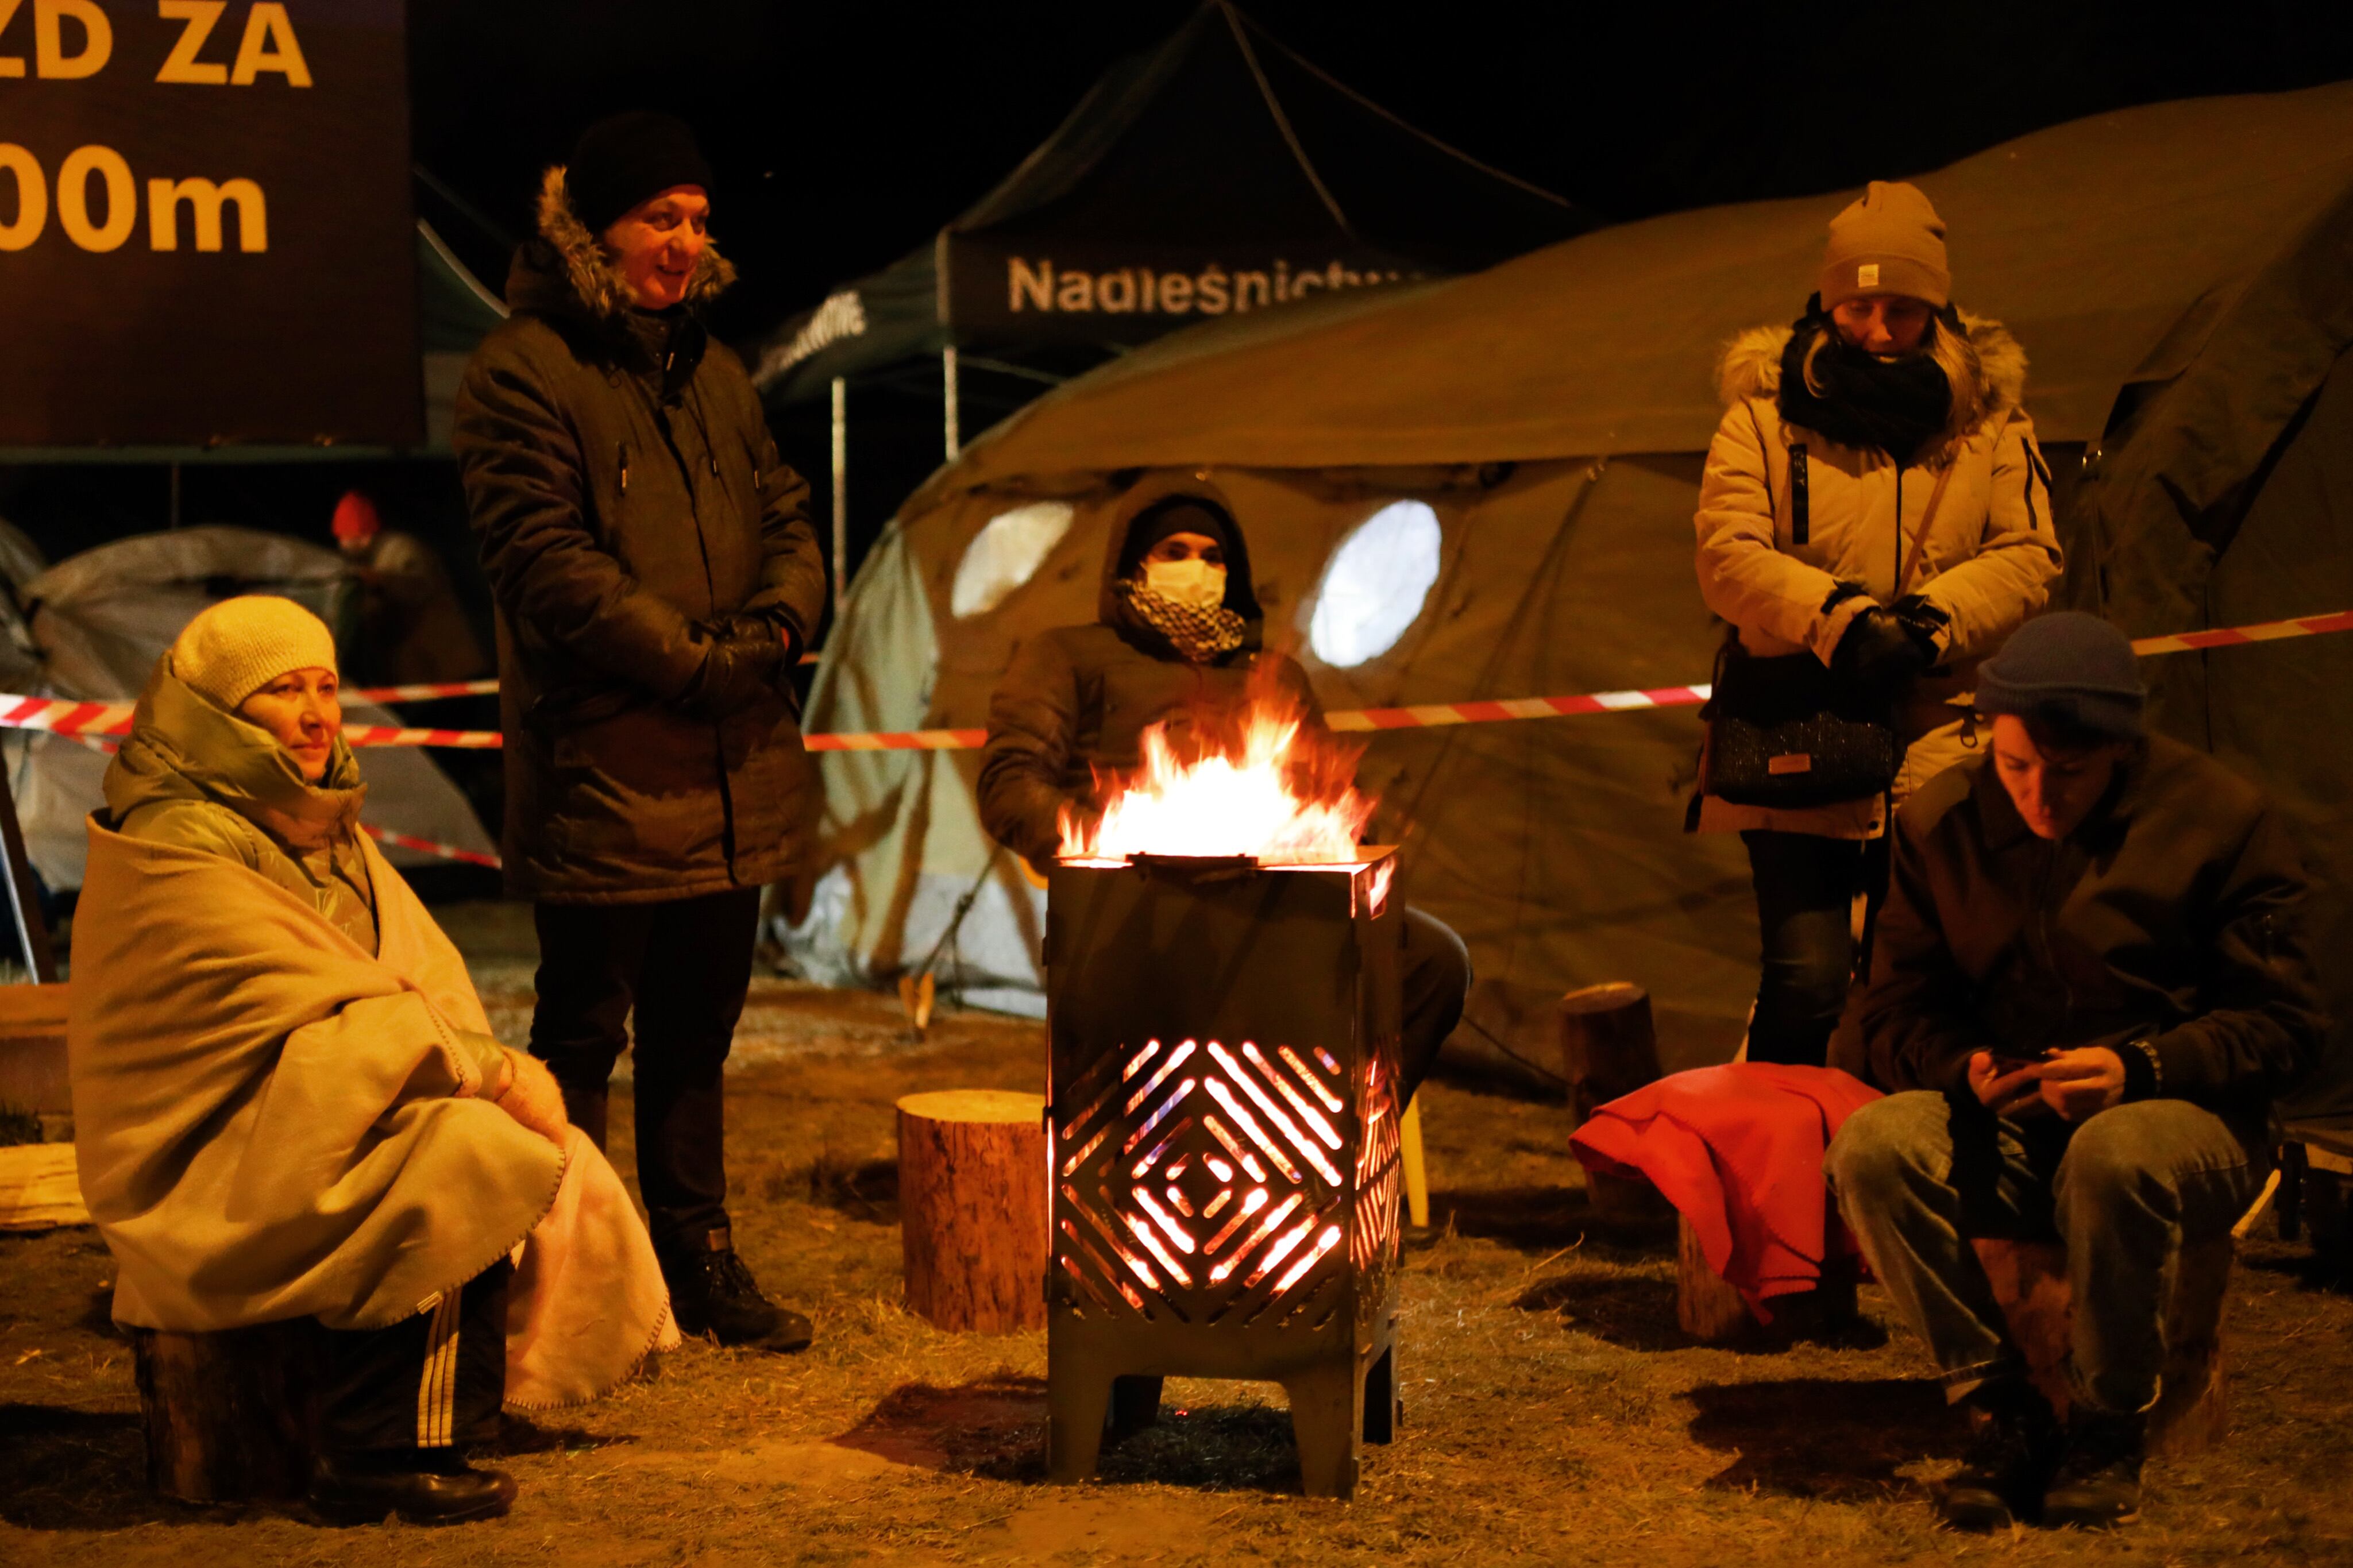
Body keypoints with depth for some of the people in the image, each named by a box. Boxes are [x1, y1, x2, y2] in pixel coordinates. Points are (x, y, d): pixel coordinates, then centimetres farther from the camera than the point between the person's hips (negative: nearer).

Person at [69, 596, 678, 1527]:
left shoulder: (325, 830, 13)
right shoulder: (176, 850, -16)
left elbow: (429, 979, 8)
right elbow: (322, 1020, -21)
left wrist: (497, 1069, -11)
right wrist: (495, 1073, -19)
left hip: (324, 1126, 9)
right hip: (210, 1184, -9)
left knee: (555, 1159, -4)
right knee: (465, 1156, -26)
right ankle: (382, 1462, -21)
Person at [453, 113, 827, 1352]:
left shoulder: (711, 370, 16)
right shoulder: (522, 371, -8)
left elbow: (786, 515, 16)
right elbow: (548, 563, -16)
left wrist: (779, 621, -6)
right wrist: (694, 660, -18)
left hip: (729, 769, 7)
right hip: (600, 769, -7)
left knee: (697, 1030, 16)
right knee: (584, 1031, 1)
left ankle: (697, 1257, 26)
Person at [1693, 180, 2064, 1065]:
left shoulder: (1990, 420, 9)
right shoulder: (1764, 415, 3)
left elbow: (2027, 554, 4)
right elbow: (1727, 554, -7)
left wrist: (1931, 617, -15)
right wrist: (1841, 618, -22)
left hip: (1940, 743, 2)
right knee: (1806, 979, -9)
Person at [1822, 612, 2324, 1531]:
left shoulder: (2218, 818, -5)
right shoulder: (1941, 825, 2)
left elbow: (2282, 1024, -5)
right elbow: (1894, 1016, 8)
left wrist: (2141, 1068, -22)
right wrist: (1963, 1068, -16)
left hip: (2180, 1117, -3)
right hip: (2006, 1127, 3)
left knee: (2115, 1155, -39)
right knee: (1870, 1145, -28)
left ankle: (2110, 1427, -13)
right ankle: (2001, 1415, -15)